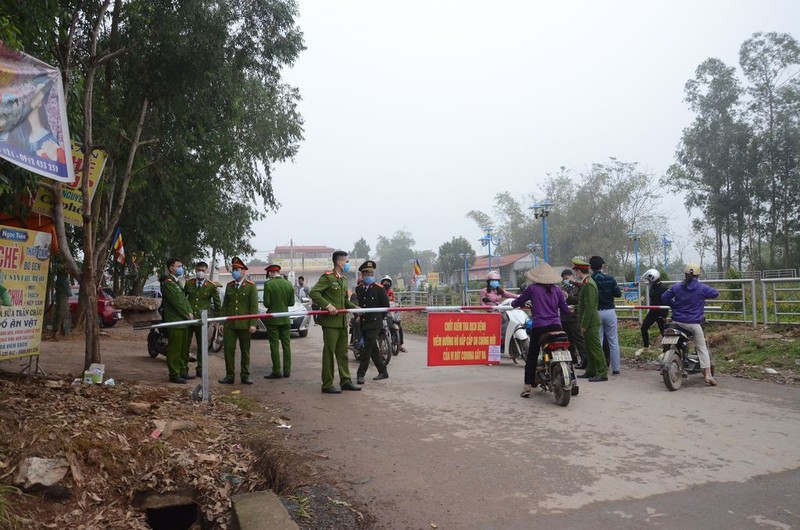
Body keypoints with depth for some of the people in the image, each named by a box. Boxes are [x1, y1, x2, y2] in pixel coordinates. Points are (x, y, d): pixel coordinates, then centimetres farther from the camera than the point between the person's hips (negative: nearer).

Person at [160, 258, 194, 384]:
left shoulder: (177, 282, 19)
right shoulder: (167, 283, -12)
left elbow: (184, 298, 16)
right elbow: (176, 302, -16)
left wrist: (189, 312, 1)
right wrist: (187, 315, -10)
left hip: (183, 321, 10)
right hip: (174, 321, -10)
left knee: (184, 349, 15)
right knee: (174, 349, -3)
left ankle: (183, 372, 25)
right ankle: (174, 375, 3)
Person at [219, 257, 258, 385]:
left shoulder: (251, 286, -2)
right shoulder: (229, 286, 11)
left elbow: (254, 306, -6)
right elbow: (225, 305, 13)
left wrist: (253, 324, -12)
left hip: (244, 324, -3)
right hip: (230, 324, 3)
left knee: (245, 350, 6)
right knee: (228, 349, 2)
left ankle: (245, 375, 16)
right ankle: (230, 375, 12)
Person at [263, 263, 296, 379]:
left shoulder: (268, 284, -11)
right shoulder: (288, 284, 2)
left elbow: (266, 303, -13)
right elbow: (291, 303, 5)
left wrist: (272, 305, 8)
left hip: (273, 319, -4)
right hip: (285, 319, 4)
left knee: (274, 345, 1)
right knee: (286, 344, 9)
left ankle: (277, 371, 2)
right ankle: (287, 370, 12)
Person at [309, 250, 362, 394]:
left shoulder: (344, 279, 17)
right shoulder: (327, 277, -10)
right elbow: (313, 292, -19)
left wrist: (355, 307, 8)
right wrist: (328, 305, -25)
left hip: (342, 321, 8)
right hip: (330, 321, -8)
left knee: (343, 352, 14)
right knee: (329, 353, -2)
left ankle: (345, 381, 24)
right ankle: (327, 385, 6)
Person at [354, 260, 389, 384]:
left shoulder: (379, 289, -4)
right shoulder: (358, 289, 9)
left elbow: (386, 306, 0)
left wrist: (379, 318, 2)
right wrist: (358, 315, 6)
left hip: (375, 324, -5)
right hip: (363, 323, 5)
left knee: (367, 349, -9)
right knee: (373, 349, 12)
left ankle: (360, 374, -4)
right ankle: (383, 372, 23)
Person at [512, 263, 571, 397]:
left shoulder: (532, 288, 0)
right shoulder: (557, 290, 7)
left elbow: (516, 303, 6)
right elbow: (565, 311, 11)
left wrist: (513, 302, 28)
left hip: (539, 327, -2)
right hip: (556, 327, 2)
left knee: (532, 358, 6)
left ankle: (527, 387, 1)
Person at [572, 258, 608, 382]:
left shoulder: (588, 284, -19)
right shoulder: (585, 283, 13)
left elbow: (589, 306, -22)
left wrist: (584, 324, -21)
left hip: (590, 322, -10)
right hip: (588, 322, 10)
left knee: (595, 347, -5)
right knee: (589, 347, 16)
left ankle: (602, 373, 0)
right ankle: (591, 371, 25)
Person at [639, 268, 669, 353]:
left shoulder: (662, 288, -19)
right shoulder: (653, 287, 7)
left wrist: (664, 315, -22)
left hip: (660, 314, -9)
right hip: (652, 312, 9)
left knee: (663, 332, 0)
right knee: (644, 328, 10)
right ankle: (646, 346, 24)